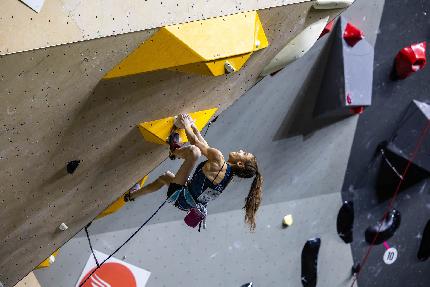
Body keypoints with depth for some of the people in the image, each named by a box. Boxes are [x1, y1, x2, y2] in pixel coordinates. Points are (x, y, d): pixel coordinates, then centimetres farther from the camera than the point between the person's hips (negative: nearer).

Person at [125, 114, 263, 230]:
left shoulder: (219, 161, -27)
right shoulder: (229, 173, -1)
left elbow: (196, 142, -15)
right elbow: (206, 147, 10)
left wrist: (186, 125, 3)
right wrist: (193, 126, 15)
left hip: (180, 197, -9)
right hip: (188, 204, 9)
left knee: (193, 151, -21)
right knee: (165, 176, 40)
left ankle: (175, 149, 10)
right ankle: (132, 195, 45)